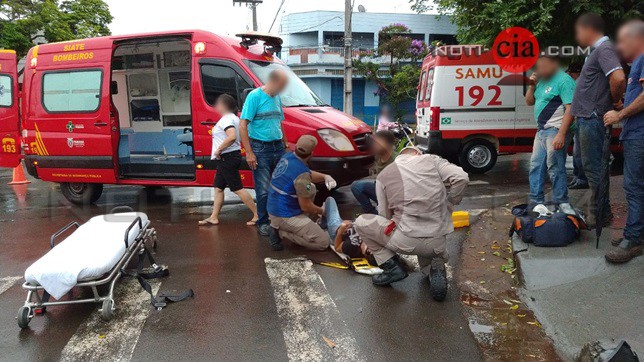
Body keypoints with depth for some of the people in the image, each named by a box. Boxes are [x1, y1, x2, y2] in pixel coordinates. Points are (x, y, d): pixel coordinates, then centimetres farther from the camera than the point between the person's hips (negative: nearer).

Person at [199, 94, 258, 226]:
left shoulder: (226, 119, -16)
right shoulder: (233, 118, 16)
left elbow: (232, 137, -32)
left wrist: (218, 150, -22)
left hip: (228, 157, -11)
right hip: (227, 158, 11)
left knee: (237, 188, -8)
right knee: (218, 187, 13)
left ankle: (257, 215, -5)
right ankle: (214, 217, 19)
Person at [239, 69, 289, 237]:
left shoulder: (277, 98, 13)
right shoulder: (254, 96, -9)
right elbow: (243, 125, -13)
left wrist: (286, 145, 19)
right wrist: (249, 152, -17)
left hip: (278, 147, 7)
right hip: (260, 148, -6)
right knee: (264, 190, -2)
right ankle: (263, 222, 12)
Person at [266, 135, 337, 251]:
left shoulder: (287, 157, 0)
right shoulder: (301, 173, -24)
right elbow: (306, 206, -16)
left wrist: (325, 177, 1)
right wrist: (321, 211, 3)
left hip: (273, 209, 9)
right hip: (285, 217, -9)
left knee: (311, 188, 22)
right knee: (324, 242, -6)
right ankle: (281, 232, -5)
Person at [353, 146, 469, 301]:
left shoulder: (383, 175, 8)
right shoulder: (432, 160, 9)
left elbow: (384, 215, 9)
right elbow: (461, 178, -5)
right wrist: (447, 207, 8)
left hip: (407, 240, -3)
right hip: (438, 243, 3)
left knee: (361, 223, 18)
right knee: (428, 254, 41)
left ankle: (392, 267, 9)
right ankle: (436, 269, 5)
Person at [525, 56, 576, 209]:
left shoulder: (564, 80, -11)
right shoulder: (542, 81, 16)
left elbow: (570, 109, -19)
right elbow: (529, 101, 23)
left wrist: (561, 134, -25)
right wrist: (532, 85, 5)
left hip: (556, 130, -9)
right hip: (542, 130, 9)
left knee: (555, 168, -9)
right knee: (536, 166, 11)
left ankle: (562, 204, 0)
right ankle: (536, 201, 19)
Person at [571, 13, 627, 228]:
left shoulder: (604, 49, -13)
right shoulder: (597, 50, 17)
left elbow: (618, 78, -28)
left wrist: (616, 101, -14)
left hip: (592, 119, -10)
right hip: (586, 119, 10)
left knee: (594, 168, -4)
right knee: (592, 167, 15)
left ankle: (599, 216, 4)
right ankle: (599, 212, 25)